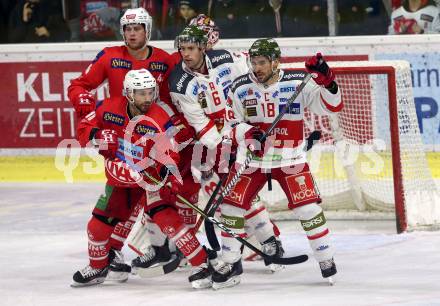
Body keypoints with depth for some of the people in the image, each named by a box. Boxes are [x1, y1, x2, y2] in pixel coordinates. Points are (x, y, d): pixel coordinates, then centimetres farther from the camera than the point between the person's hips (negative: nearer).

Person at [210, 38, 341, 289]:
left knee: (308, 207, -12)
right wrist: (247, 132, -19)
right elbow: (232, 124, 2)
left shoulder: (298, 83, -9)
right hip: (252, 156, 2)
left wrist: (326, 81, -28)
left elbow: (331, 106, -10)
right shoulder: (241, 87, -3)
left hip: (289, 159, -2)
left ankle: (326, 259, 3)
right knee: (232, 206, -2)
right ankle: (231, 264, 12)